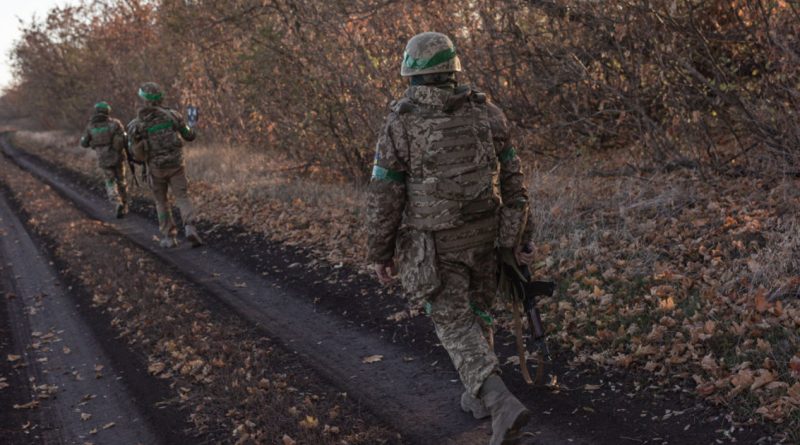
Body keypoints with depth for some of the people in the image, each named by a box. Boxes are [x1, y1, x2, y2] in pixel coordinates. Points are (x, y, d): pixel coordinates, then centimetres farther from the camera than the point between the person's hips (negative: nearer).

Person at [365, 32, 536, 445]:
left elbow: (384, 196, -12)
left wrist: (379, 253, -1)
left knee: (457, 328, 2)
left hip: (435, 244, -4)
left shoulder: (401, 124, -14)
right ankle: (479, 394, 33)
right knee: (472, 311, 23)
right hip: (483, 236, 4)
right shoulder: (486, 113, -3)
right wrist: (522, 237, 8)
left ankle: (503, 405, -15)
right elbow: (512, 181, 1)